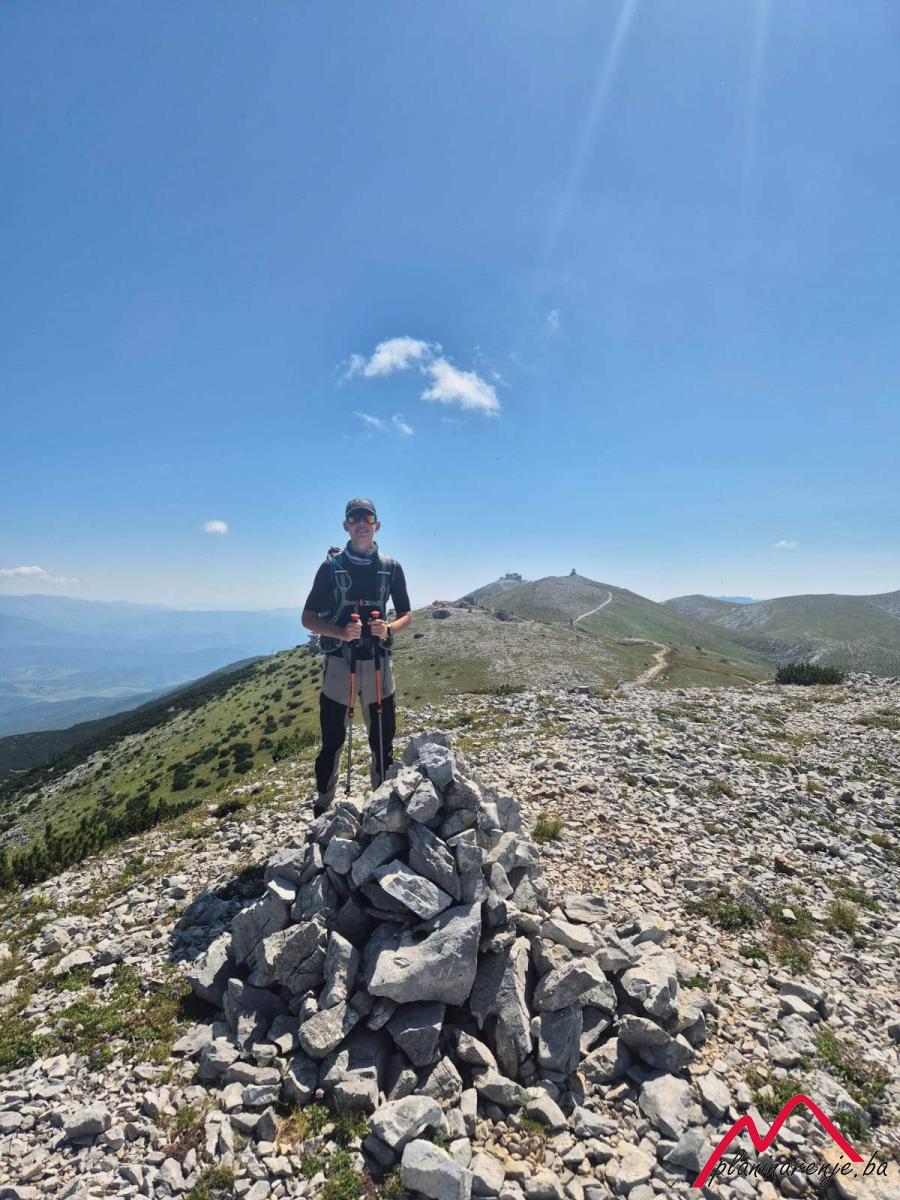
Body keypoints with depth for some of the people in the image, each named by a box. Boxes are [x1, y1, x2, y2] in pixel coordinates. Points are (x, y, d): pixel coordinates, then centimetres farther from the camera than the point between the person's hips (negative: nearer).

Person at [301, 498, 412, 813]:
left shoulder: (391, 568, 4)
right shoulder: (331, 566, -1)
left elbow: (406, 615, 11)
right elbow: (308, 618, 0)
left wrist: (388, 628, -13)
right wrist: (342, 632, -19)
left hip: (378, 664, 2)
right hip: (338, 663, -1)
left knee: (383, 741, 8)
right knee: (331, 742, 6)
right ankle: (323, 808, 20)